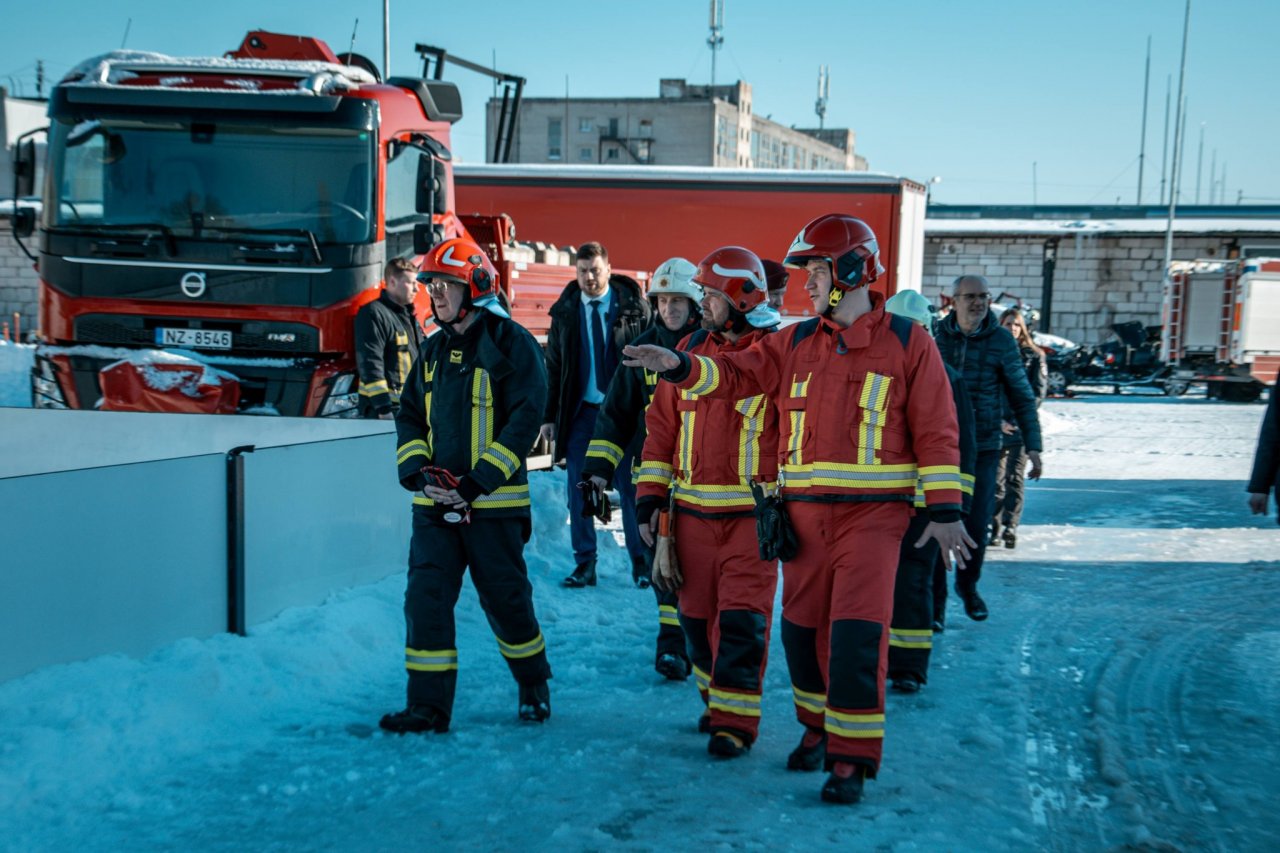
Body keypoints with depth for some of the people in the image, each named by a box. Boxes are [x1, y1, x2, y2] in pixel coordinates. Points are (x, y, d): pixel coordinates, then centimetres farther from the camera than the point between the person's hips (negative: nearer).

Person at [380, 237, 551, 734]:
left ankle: (534, 684, 29)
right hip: (434, 503, 5)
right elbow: (410, 415, 16)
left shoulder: (511, 344, -7)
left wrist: (478, 482, -18)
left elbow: (524, 420, -13)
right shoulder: (434, 349, 13)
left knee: (505, 600, 6)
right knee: (425, 598, -2)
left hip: (493, 503, -5)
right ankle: (429, 706, 5)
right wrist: (416, 471, -2)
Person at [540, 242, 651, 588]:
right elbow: (554, 366, 8)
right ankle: (584, 562, 13)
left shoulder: (633, 306, -2)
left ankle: (641, 560, 16)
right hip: (581, 412, 2)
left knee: (630, 486, 4)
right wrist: (550, 416, 2)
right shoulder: (565, 311, 5)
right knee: (578, 488, 3)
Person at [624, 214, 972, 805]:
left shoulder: (906, 342, -2)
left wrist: (944, 511, -7)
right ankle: (818, 726, 33)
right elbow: (738, 373, 2)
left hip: (871, 512, -5)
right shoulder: (795, 342, 9)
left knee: (856, 633, -10)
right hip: (805, 510, 5)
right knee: (802, 627, 12)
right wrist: (679, 366, -16)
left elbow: (934, 431, -3)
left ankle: (851, 758, 0)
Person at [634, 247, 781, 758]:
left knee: (741, 619, -6)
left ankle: (736, 718, 4)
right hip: (692, 511, 5)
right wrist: (650, 494, 6)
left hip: (751, 514, -5)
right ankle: (715, 698, 30)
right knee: (697, 614, 13)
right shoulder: (691, 350, 7)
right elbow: (663, 424, 11)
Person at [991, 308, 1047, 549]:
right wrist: (998, 420, -9)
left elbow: (1039, 391, 2)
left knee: (1015, 477, -6)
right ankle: (995, 527, 10)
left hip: (1022, 427, -1)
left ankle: (1010, 527, -6)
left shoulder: (1034, 356, 5)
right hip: (995, 427, 1)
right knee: (996, 478, 3)